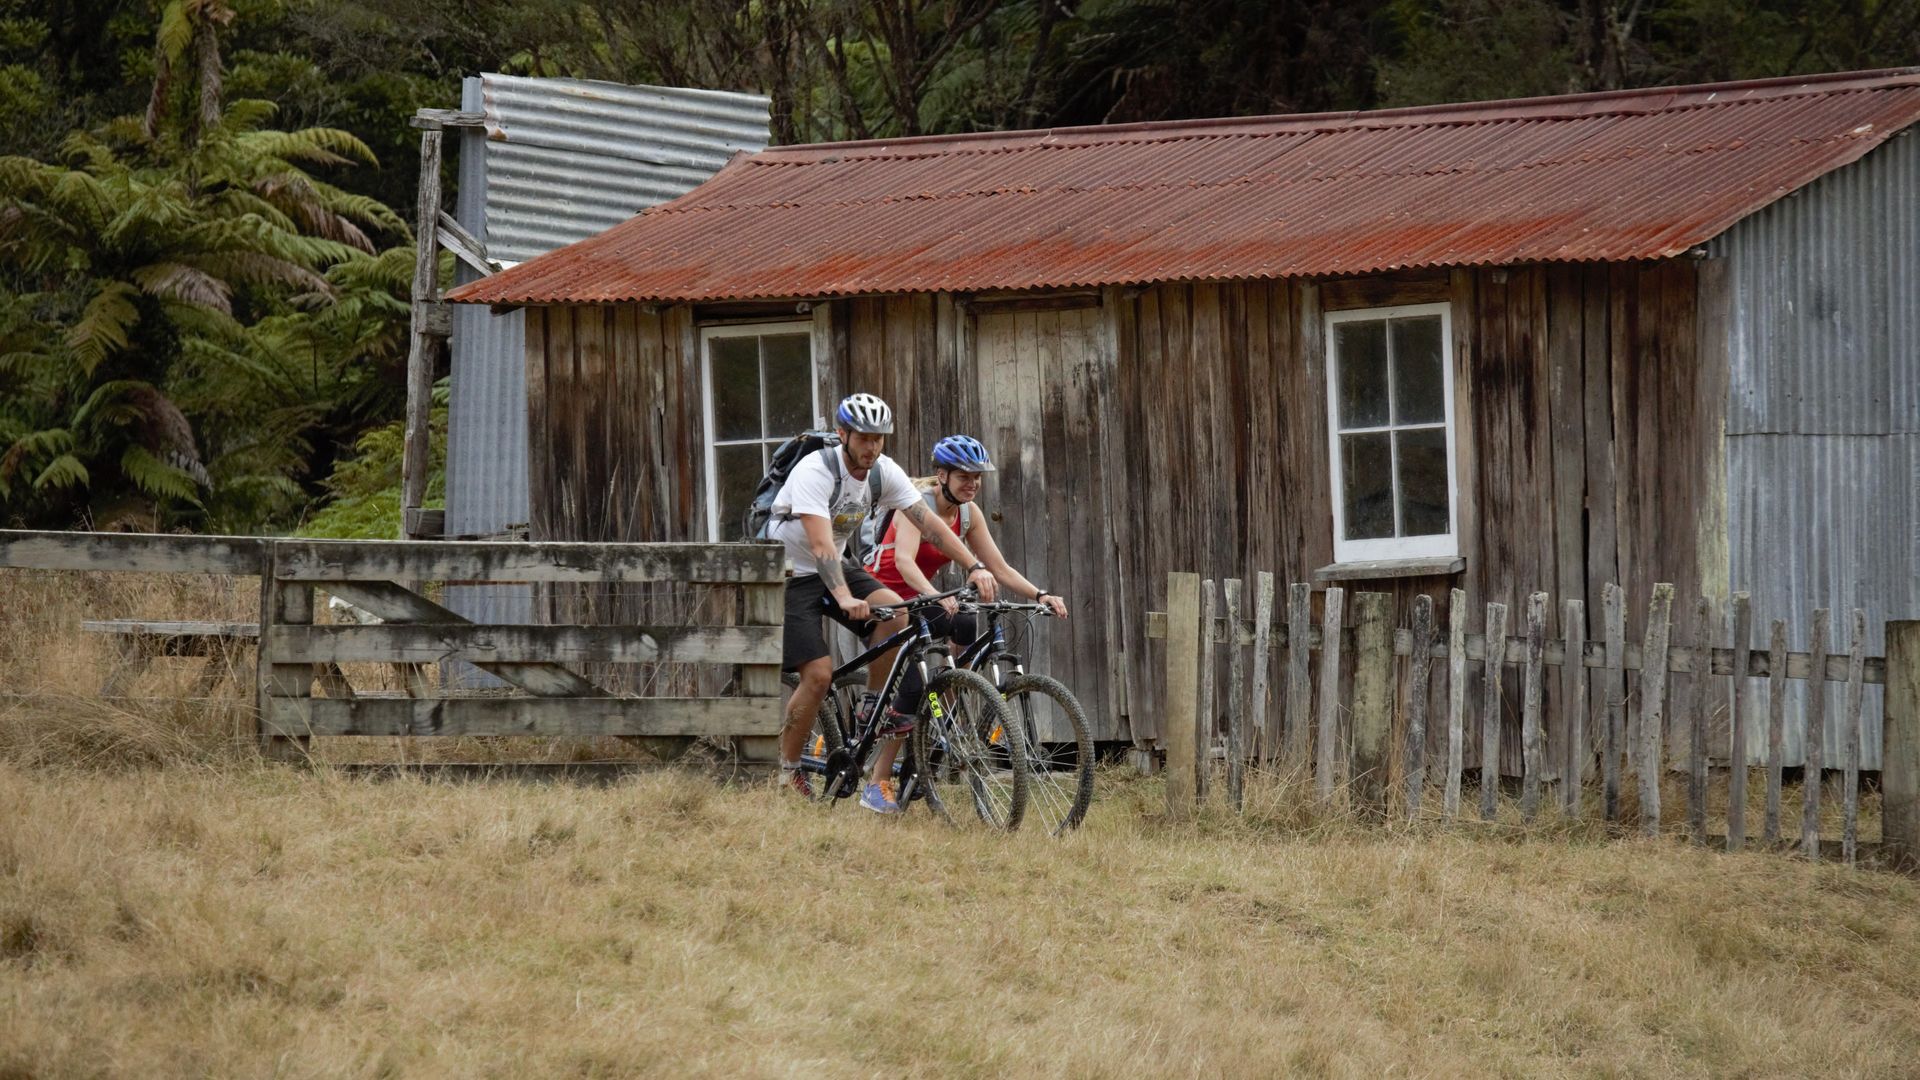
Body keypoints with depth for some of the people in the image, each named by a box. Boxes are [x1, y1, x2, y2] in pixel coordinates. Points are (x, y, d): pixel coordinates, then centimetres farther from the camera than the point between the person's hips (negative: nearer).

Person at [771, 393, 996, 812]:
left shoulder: (884, 472, -8)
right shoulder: (815, 472, -28)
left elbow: (929, 523, -9)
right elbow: (820, 543, -38)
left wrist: (975, 566, -23)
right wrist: (845, 599, -53)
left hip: (835, 567, 6)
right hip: (789, 574, -6)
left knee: (894, 610, -23)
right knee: (818, 676, -18)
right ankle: (787, 773, 1)